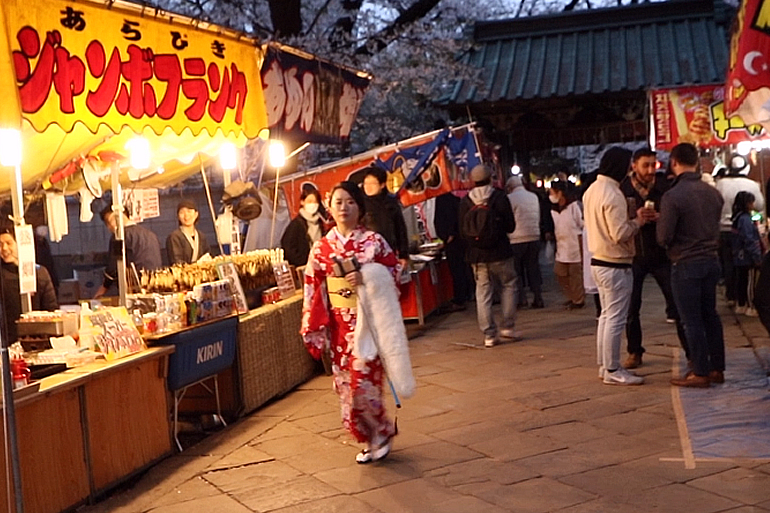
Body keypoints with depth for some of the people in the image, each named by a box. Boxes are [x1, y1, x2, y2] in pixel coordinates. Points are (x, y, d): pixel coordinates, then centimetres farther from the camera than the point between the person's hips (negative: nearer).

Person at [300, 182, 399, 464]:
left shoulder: (374, 242, -3)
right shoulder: (321, 248, 4)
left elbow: (395, 272, 0)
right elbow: (313, 290, 6)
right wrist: (314, 330, 3)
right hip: (338, 326, 4)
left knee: (363, 383, -10)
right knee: (346, 385, 7)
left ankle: (382, 432, 15)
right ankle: (369, 440, 24)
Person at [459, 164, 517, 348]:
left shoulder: (465, 202, -1)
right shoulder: (499, 197, -7)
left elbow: (462, 232, 4)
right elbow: (510, 226, -1)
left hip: (477, 256, 2)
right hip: (500, 253, -2)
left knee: (483, 293, 7)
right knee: (508, 285, 15)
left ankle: (489, 335, 7)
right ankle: (507, 326, 8)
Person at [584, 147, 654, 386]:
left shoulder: (592, 190, 10)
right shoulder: (612, 194, -20)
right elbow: (620, 234, -23)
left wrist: (633, 218, 8)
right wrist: (638, 221, -6)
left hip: (598, 261, 10)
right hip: (615, 265, -10)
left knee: (606, 315, 16)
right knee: (615, 319, -3)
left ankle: (605, 365, 23)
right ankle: (612, 371, 3)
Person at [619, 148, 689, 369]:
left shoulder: (664, 187, -6)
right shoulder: (623, 189, -6)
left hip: (661, 254, 0)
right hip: (633, 254, 1)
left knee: (678, 304, -2)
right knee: (631, 308, 6)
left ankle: (691, 352, 7)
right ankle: (634, 353, 22)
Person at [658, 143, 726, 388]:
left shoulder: (672, 196, -17)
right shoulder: (713, 192, 2)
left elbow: (664, 237, -14)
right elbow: (716, 226, 12)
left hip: (686, 264, -6)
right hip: (711, 260, 6)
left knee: (692, 320, 1)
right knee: (710, 315, 15)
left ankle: (700, 373, 5)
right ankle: (717, 368, 21)